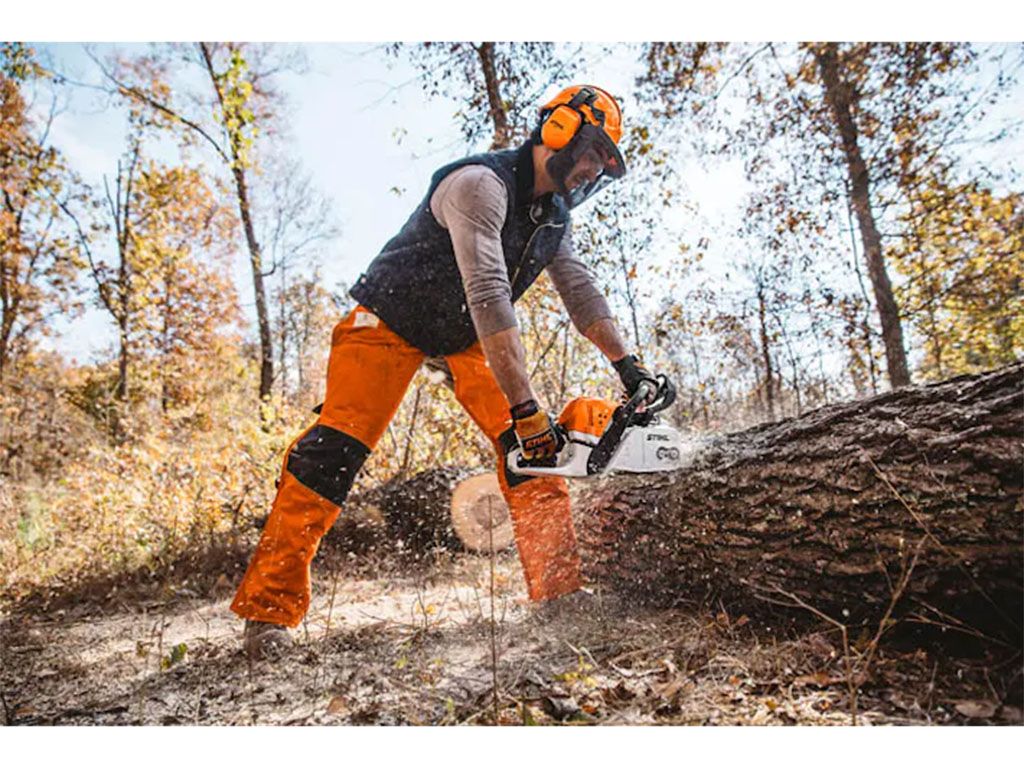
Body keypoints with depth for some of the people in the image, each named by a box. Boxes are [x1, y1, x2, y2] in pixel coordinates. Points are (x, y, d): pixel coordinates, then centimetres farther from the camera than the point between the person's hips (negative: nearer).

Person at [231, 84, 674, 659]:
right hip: (393, 321, -7)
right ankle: (271, 607, -3)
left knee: (530, 446, -8)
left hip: (465, 336, 7)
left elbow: (580, 291, 4)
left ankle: (559, 591, -2)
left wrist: (628, 364, -8)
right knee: (336, 450, -15)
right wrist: (525, 407, -40)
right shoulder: (481, 184, -26)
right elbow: (489, 297, -36)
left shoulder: (554, 214, 3)